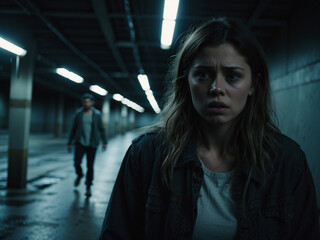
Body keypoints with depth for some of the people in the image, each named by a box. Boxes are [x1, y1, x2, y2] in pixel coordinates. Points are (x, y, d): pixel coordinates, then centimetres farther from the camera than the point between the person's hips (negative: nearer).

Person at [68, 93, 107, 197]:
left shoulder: (96, 114, 1)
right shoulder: (78, 113, 2)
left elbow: (101, 129, 5)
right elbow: (73, 129, 7)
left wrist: (104, 142, -1)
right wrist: (70, 143, 6)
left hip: (92, 144, -1)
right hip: (80, 143, 1)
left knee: (90, 166, -1)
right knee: (77, 162, -12)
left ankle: (88, 187, 12)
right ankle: (79, 175, 22)